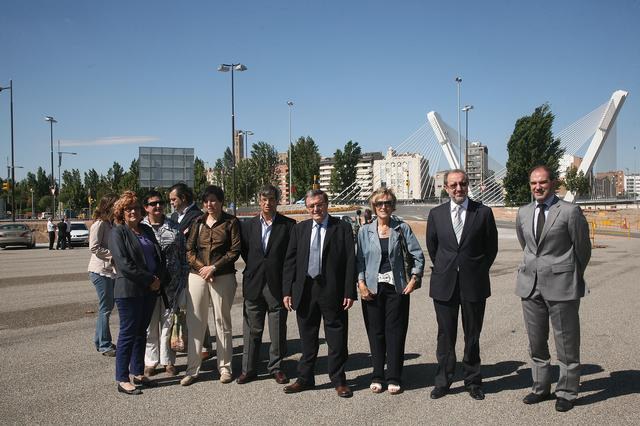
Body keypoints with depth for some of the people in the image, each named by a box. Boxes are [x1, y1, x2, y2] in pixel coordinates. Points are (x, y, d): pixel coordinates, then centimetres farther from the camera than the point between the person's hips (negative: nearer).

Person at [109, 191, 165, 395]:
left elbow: (160, 256, 15)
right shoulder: (118, 233, -5)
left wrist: (158, 278, -3)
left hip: (150, 290, 7)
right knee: (128, 334, -1)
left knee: (141, 332, 13)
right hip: (129, 291, -7)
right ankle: (122, 380, 7)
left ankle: (138, 374, 22)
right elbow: (124, 264, -16)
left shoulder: (147, 230, 15)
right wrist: (150, 279, -15)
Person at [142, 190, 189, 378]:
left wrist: (183, 280, 3)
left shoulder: (175, 228, 7)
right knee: (149, 323, 5)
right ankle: (150, 362, 18)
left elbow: (183, 255, 8)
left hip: (171, 283, 1)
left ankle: (168, 361, 20)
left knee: (168, 321, 7)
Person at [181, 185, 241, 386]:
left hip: (223, 277, -3)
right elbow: (189, 249, 8)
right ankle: (192, 369, 13)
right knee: (195, 323, 4)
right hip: (197, 276, 3)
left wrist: (213, 267, -12)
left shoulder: (231, 222, 0)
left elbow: (235, 250, -6)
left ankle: (225, 367, 17)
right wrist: (201, 267, -8)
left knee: (222, 322, 6)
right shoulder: (198, 222, 10)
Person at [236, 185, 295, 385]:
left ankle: (276, 367, 22)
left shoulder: (288, 225, -1)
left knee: (278, 330, 7)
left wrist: (288, 281, -4)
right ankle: (248, 369, 18)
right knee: (252, 329, 8)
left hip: (277, 285, -2)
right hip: (254, 285, 2)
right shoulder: (248, 225, 7)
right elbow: (245, 252, 13)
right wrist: (254, 269, 4)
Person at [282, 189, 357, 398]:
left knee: (336, 337, 6)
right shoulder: (299, 229, 8)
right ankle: (305, 378, 27)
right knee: (307, 337, 14)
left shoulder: (342, 228, -2)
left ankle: (338, 380, 21)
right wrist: (287, 291, 0)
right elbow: (290, 262, 7)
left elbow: (350, 261, -5)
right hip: (304, 291, 3)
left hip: (333, 291, -3)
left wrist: (349, 292, -11)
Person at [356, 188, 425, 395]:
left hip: (397, 288, -1)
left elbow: (418, 255, 4)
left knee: (395, 332, 2)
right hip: (372, 289, 1)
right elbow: (360, 260, 4)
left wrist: (414, 278, -4)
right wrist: (361, 283, -6)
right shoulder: (365, 231, 4)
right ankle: (377, 376, 19)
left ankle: (394, 378, 13)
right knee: (375, 333, 6)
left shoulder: (402, 228, 2)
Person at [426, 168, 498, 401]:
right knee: (445, 335, 9)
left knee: (472, 335, 10)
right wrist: (443, 270, 11)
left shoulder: (484, 212, -2)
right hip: (444, 284, 1)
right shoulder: (436, 214, 3)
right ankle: (443, 381, 21)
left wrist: (478, 271, 5)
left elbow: (492, 247, 5)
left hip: (474, 283, -1)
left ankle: (473, 381, 25)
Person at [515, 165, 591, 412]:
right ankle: (541, 388, 28)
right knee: (536, 342, 14)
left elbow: (583, 249, 1)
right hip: (530, 283, 5)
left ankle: (566, 393, 20)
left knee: (566, 342, 6)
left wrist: (574, 277, 12)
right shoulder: (523, 213, 7)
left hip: (561, 285, -5)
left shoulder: (570, 211, -8)